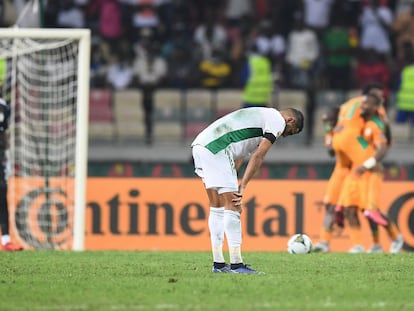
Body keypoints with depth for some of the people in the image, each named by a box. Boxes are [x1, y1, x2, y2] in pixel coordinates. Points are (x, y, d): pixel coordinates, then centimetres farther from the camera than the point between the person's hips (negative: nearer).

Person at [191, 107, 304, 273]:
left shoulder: (262, 115, 32)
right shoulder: (278, 121, 3)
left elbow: (238, 158, 28)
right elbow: (258, 156, -6)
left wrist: (235, 188, 22)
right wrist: (242, 186, -6)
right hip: (215, 149, -10)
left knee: (217, 208, 14)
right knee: (232, 207, -6)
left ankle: (218, 263, 16)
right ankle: (236, 264, -7)